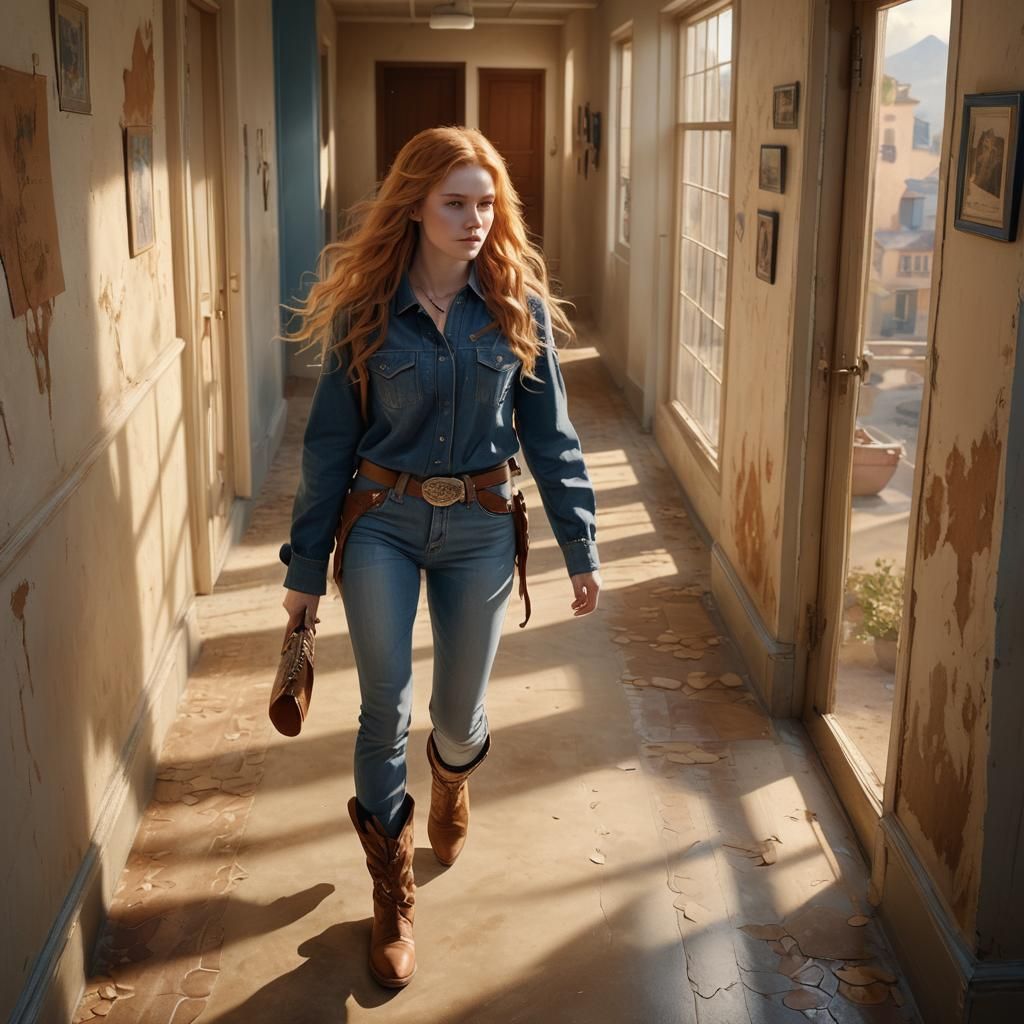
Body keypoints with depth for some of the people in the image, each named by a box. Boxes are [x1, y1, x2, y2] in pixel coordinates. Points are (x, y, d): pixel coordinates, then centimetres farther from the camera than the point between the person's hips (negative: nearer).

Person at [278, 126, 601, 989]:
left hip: (480, 528, 1)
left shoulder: (520, 307, -3)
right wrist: (306, 566, 0)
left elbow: (549, 434, 1)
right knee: (385, 712, 2)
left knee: (460, 714, 11)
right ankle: (394, 896, 23)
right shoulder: (366, 309, -6)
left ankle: (452, 775, 51)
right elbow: (330, 441, -2)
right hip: (382, 524, -1)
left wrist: (580, 548, 1)